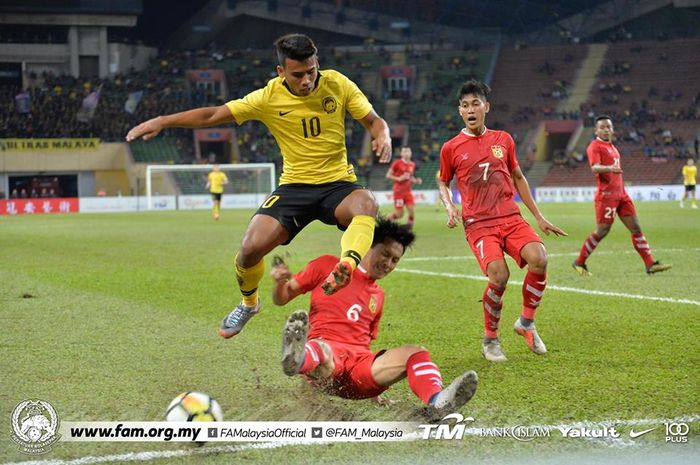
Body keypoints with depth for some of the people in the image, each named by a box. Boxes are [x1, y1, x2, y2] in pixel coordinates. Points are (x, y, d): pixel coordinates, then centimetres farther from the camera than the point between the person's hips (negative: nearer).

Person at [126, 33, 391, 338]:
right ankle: (248, 303, 15)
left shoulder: (338, 85, -4)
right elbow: (214, 115, -3)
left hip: (337, 184, 0)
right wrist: (162, 122, -10)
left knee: (366, 204, -36)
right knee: (251, 247, -17)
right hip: (294, 185, 0)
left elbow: (374, 121, 4)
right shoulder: (270, 97, -7)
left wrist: (383, 137, -20)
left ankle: (347, 267, -61)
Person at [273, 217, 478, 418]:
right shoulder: (328, 266, 14)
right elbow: (282, 298, 15)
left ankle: (437, 400, -56)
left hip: (360, 363, 4)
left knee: (416, 353, -23)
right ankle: (297, 359, -81)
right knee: (321, 350, -42)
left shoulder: (378, 296, 27)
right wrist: (279, 282, -8)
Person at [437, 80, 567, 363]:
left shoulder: (503, 140, 12)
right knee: (499, 276, -26)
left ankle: (526, 322, 0)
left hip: (511, 218, 3)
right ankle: (490, 340, -1)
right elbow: (443, 183, 18)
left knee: (539, 258, -25)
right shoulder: (451, 148, 4)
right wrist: (450, 209, -3)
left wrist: (539, 217, 21)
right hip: (478, 223, -3)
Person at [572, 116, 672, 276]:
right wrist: (609, 168, -44)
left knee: (636, 228, 2)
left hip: (621, 194, 8)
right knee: (602, 231, -7)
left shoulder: (612, 147, 19)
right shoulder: (595, 147, -7)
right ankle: (579, 262, 8)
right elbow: (595, 168, -25)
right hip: (607, 195, -8)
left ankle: (650, 264, 1)